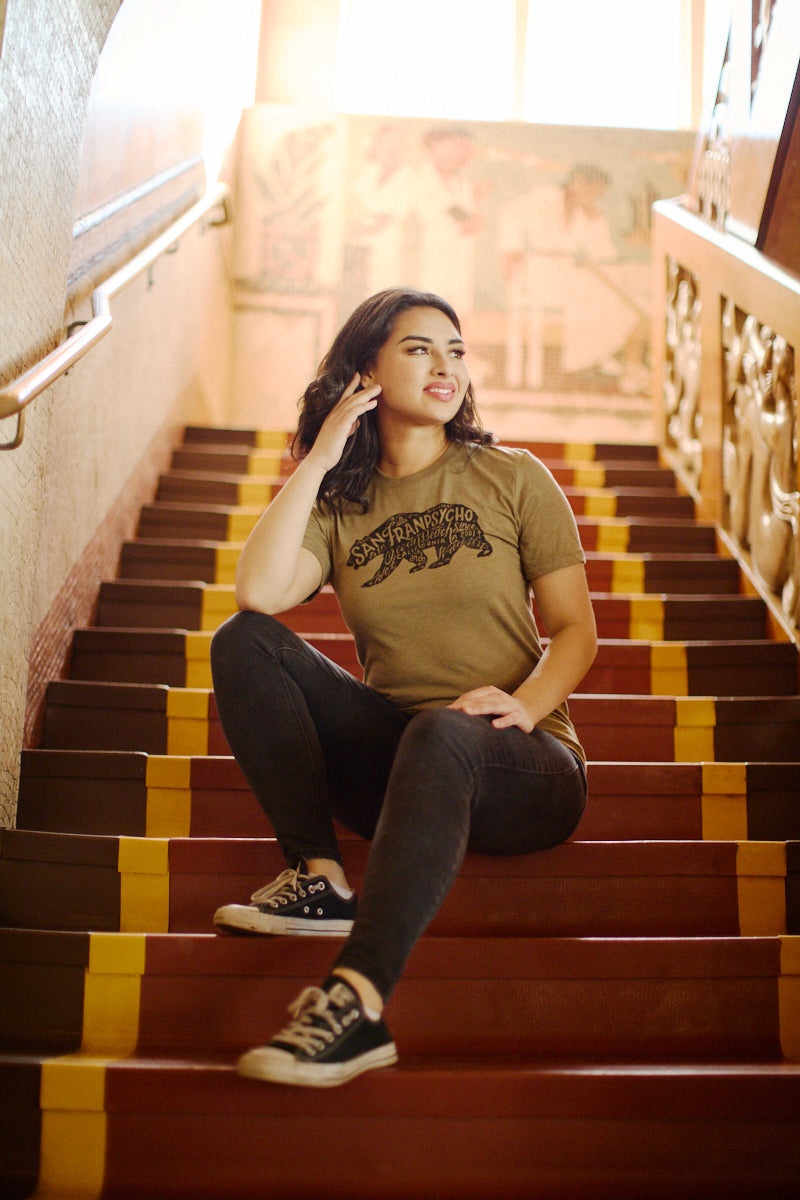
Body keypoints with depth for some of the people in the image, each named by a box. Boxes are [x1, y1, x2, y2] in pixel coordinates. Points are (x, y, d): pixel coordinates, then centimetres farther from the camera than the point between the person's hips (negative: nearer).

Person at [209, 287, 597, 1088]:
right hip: (393, 762, 3)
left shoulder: (513, 479, 5)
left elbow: (575, 629, 2)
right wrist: (318, 459, -6)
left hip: (520, 766, -3)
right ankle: (319, 879, -21)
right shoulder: (339, 504, 9)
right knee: (244, 641, -14)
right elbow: (257, 592, -12)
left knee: (442, 734, -39)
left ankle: (357, 1001, -51)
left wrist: (526, 705, -19)